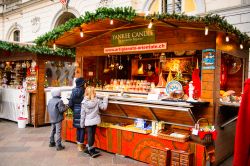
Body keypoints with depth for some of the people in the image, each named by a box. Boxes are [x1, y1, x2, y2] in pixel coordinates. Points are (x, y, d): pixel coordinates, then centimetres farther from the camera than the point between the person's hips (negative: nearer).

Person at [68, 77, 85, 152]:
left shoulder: (73, 91, 0)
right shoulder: (84, 91, -15)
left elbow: (70, 104, 2)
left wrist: (74, 109, 16)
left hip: (76, 112, 5)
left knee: (78, 127, 16)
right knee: (82, 128, 5)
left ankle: (78, 143, 27)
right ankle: (80, 145, 10)